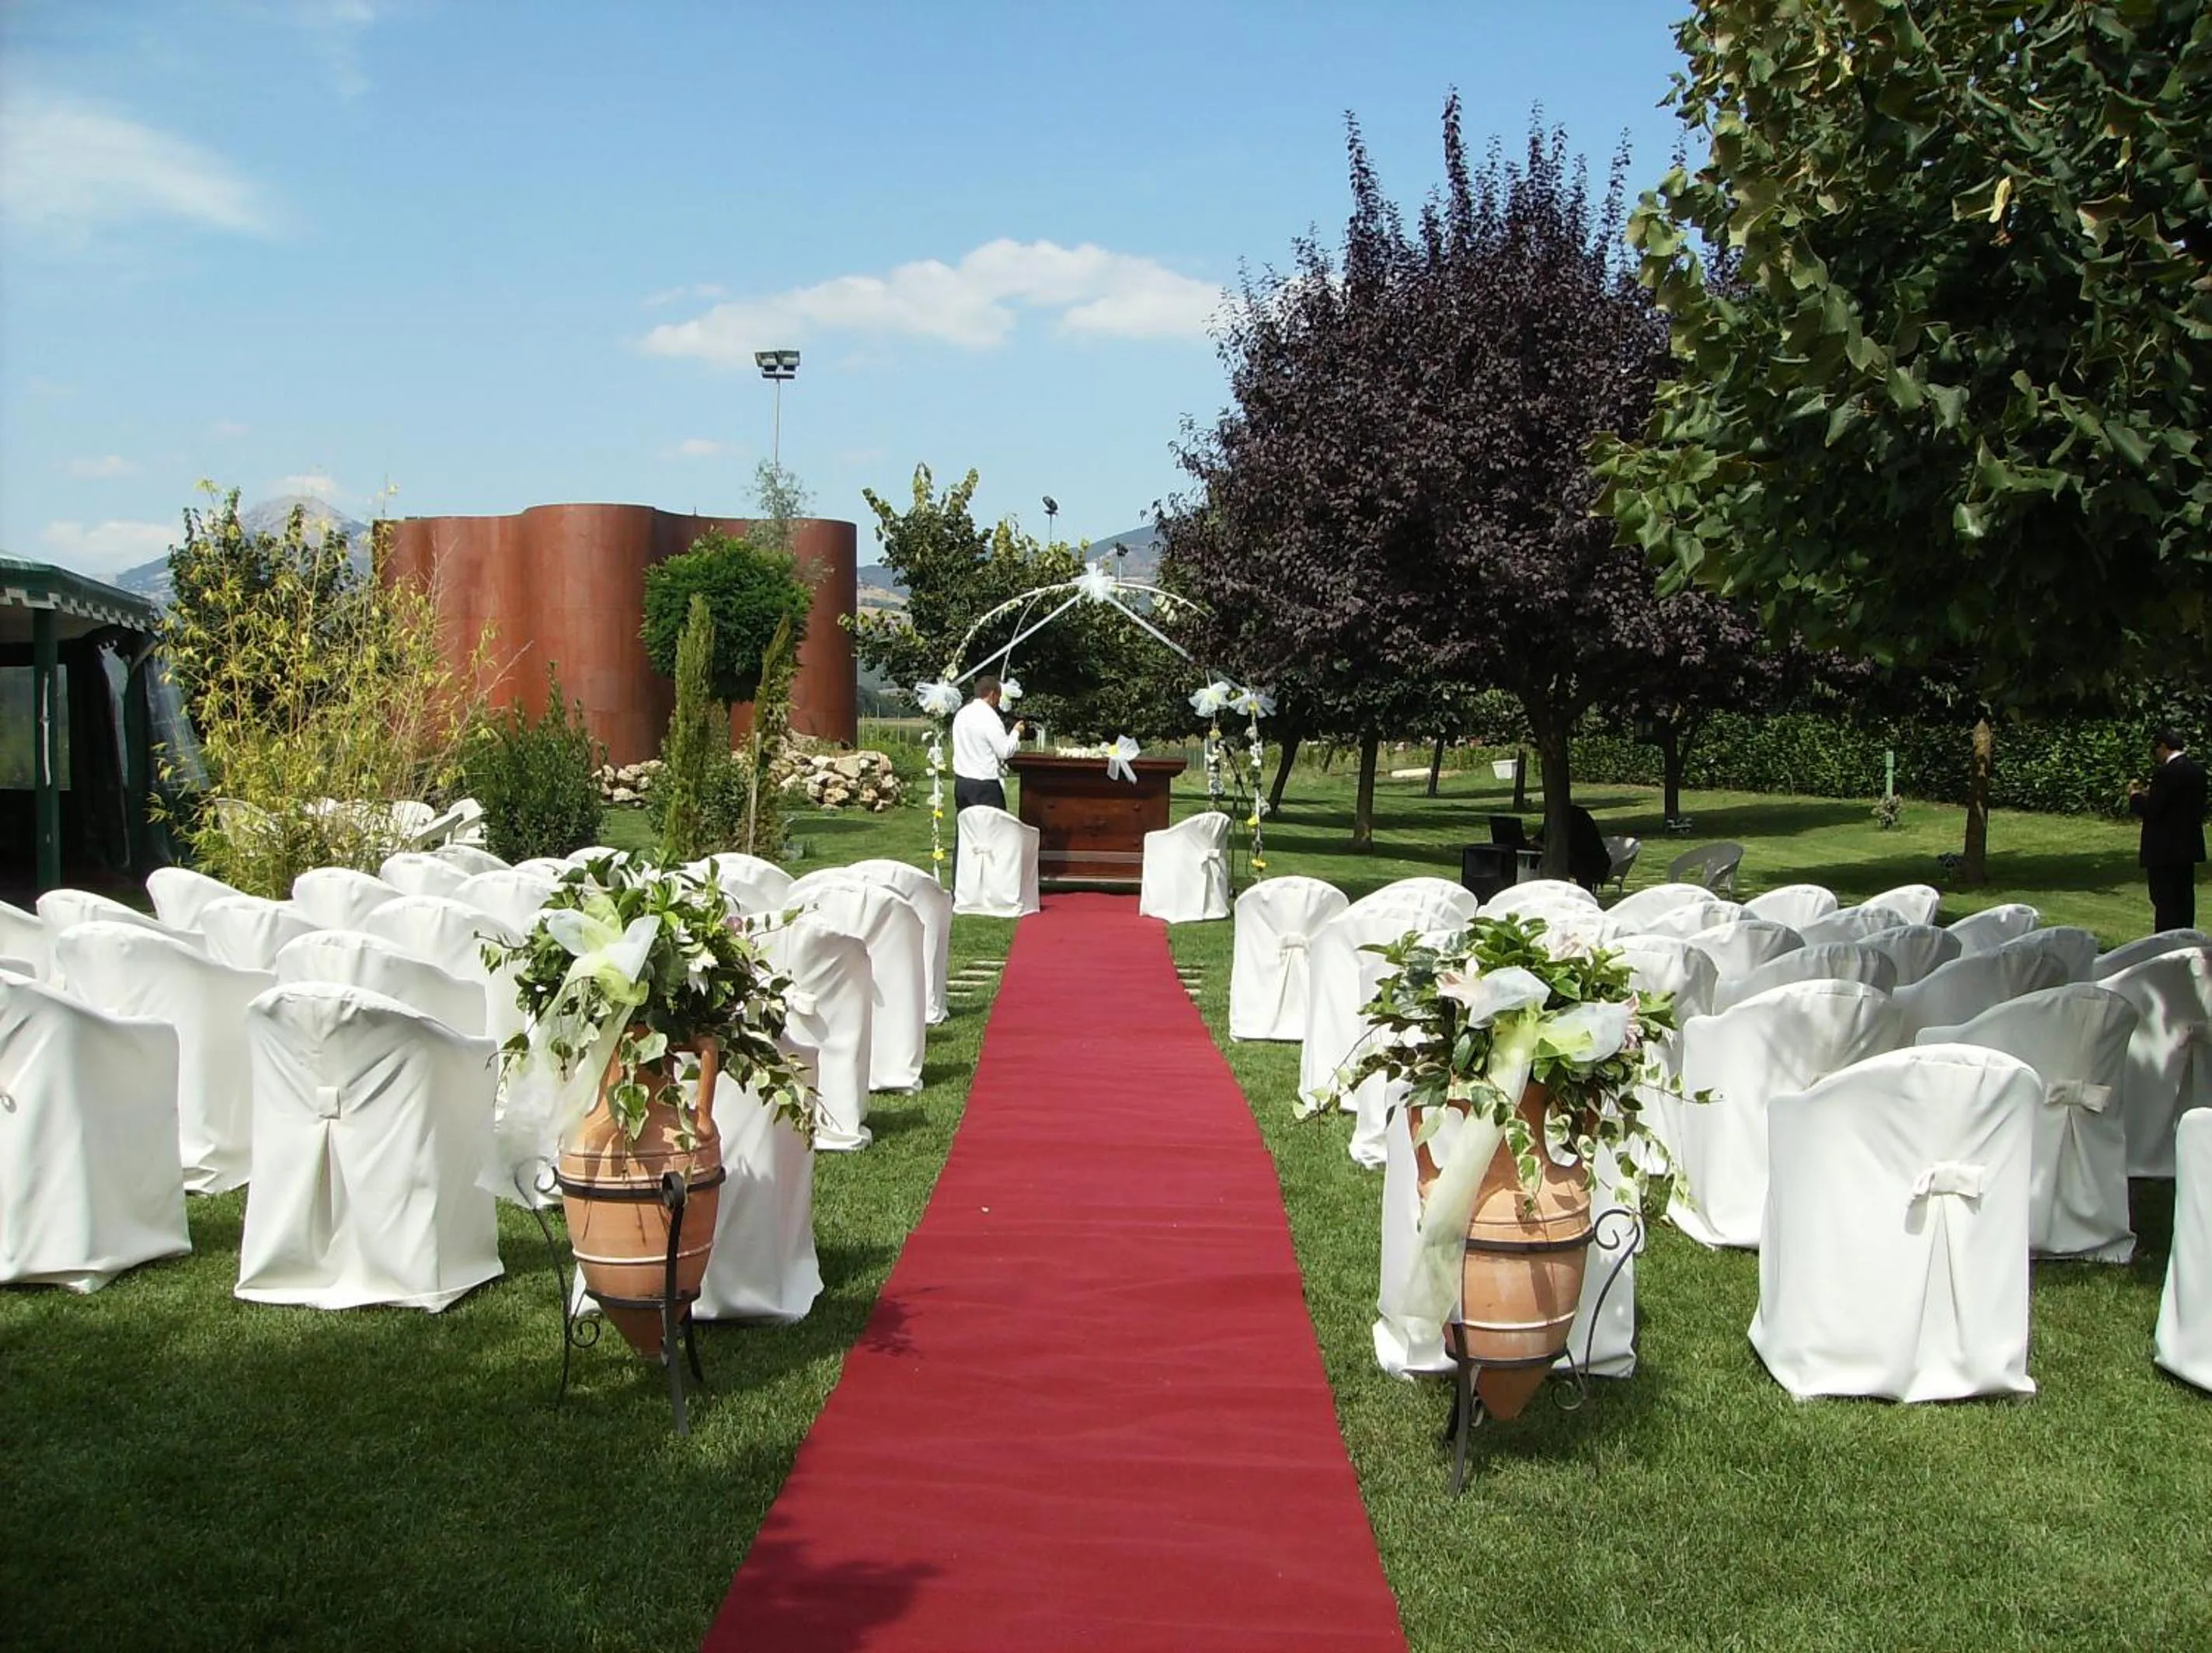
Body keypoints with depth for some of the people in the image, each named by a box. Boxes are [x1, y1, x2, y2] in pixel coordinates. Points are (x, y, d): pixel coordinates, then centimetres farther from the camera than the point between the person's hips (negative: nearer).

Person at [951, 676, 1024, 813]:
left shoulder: (962, 714, 9)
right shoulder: (989, 717, -14)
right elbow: (1005, 751, -12)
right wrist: (1015, 732, 4)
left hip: (961, 781, 8)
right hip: (985, 785, -8)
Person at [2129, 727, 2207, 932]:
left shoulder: (2167, 773, -19)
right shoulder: (2197, 769, 8)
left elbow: (2151, 810, -21)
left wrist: (2135, 797, -1)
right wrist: (2150, 795, 14)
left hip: (2165, 850, -9)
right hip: (2189, 848, 9)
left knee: (2165, 903, -3)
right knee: (2184, 901, 15)